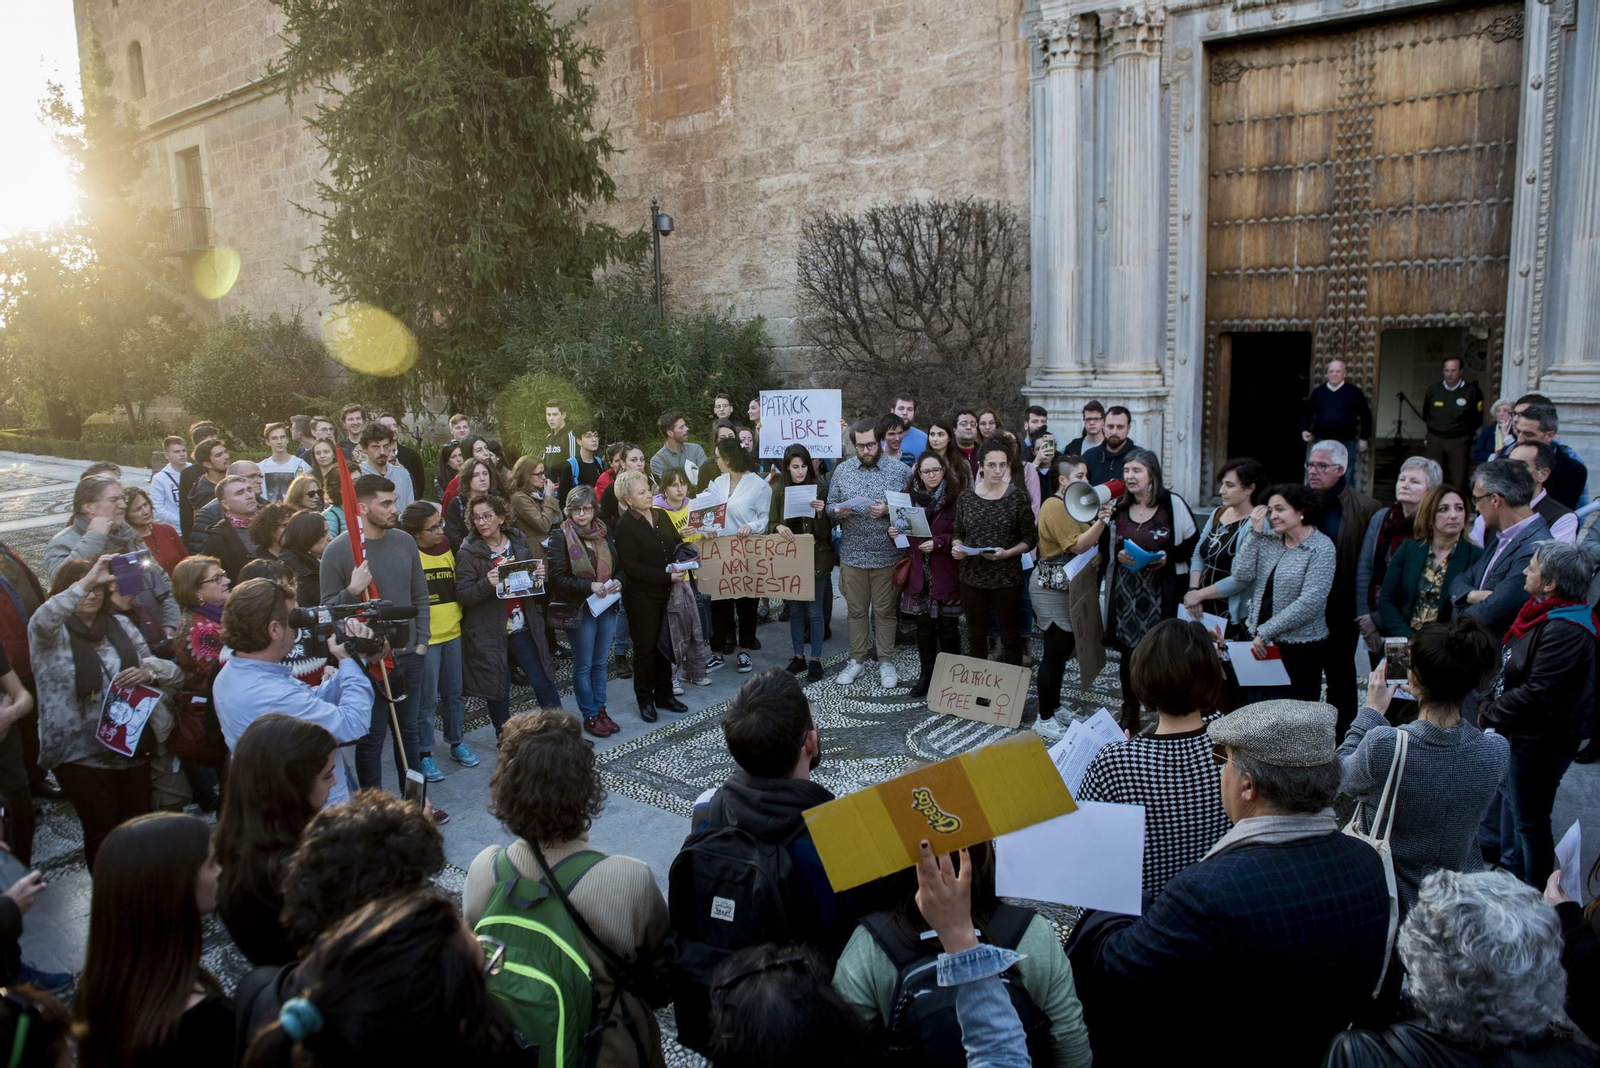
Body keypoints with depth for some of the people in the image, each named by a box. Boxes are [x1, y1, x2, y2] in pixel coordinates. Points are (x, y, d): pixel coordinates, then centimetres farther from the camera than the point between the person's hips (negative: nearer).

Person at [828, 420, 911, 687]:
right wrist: (837, 511, -14)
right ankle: (857, 660, 25)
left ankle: (886, 662, 19)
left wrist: (888, 511, -19)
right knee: (856, 609, 12)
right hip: (852, 553, 2)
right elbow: (830, 505, 8)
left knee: (885, 611, 7)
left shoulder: (900, 471, -3)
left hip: (886, 555, -2)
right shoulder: (842, 470, 5)